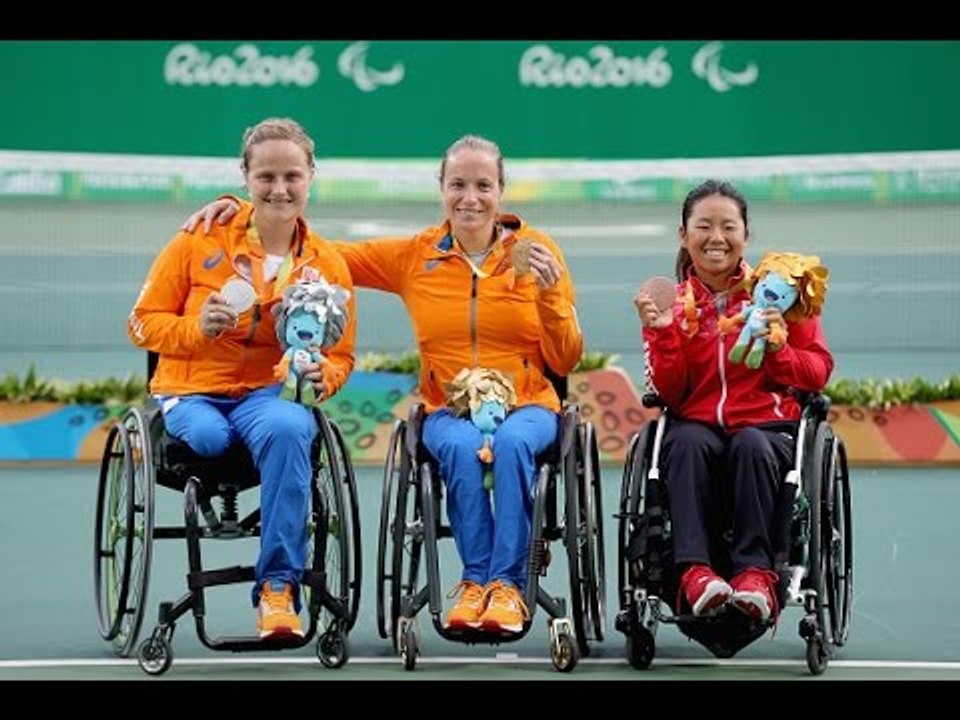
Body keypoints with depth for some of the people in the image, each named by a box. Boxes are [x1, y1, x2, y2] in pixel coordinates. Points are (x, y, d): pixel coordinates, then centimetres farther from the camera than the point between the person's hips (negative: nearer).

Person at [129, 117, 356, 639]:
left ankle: (278, 586, -27)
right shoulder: (202, 241, 1)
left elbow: (340, 355, 15)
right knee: (208, 435, -37)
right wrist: (197, 329, -14)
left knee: (287, 428, -36)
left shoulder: (328, 265, 7)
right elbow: (143, 322, 5)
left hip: (272, 394, 1)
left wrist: (323, 376, -9)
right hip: (192, 392, -1)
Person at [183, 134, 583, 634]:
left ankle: (507, 584, -26)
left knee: (511, 443, -36)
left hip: (527, 405, -1)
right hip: (448, 409, 1)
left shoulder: (536, 252, 4)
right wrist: (239, 207, 5)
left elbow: (565, 362, 6)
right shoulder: (415, 257, 7)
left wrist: (549, 296, -11)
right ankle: (476, 581, -22)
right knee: (462, 447, -35)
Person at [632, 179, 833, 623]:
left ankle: (756, 574, -40)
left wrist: (779, 350, -14)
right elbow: (667, 394, 3)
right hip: (698, 425, 1)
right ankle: (695, 571, -45)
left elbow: (818, 373, 5)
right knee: (687, 443, -34)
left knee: (751, 445, -35)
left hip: (768, 426, -1)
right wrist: (662, 332, -10)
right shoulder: (673, 303, 10)